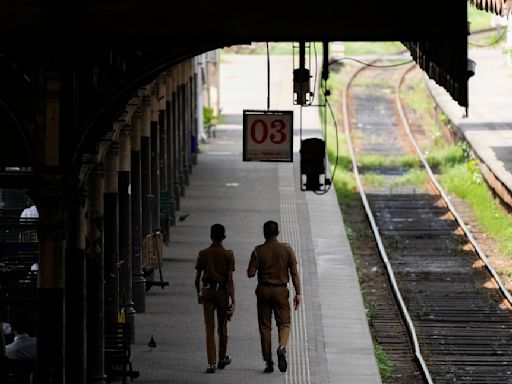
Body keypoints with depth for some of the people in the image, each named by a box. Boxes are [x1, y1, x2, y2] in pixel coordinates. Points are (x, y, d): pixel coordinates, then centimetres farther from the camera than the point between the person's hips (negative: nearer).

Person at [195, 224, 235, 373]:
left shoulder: (203, 254, -1)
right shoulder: (228, 255, -5)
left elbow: (197, 278, 3)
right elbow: (230, 280, -9)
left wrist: (199, 294, 19)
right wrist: (232, 300, -8)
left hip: (207, 292, 0)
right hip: (222, 292, 0)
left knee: (209, 328, -1)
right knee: (222, 327, 16)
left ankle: (211, 363, -10)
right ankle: (222, 358, 31)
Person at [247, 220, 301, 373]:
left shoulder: (258, 251, -4)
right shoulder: (286, 249, -2)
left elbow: (251, 273, -7)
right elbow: (294, 273, -3)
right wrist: (298, 293, 2)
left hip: (263, 290, 0)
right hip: (281, 290, 0)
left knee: (265, 326, 8)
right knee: (284, 323, 9)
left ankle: (268, 362, 6)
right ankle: (282, 347, -22)